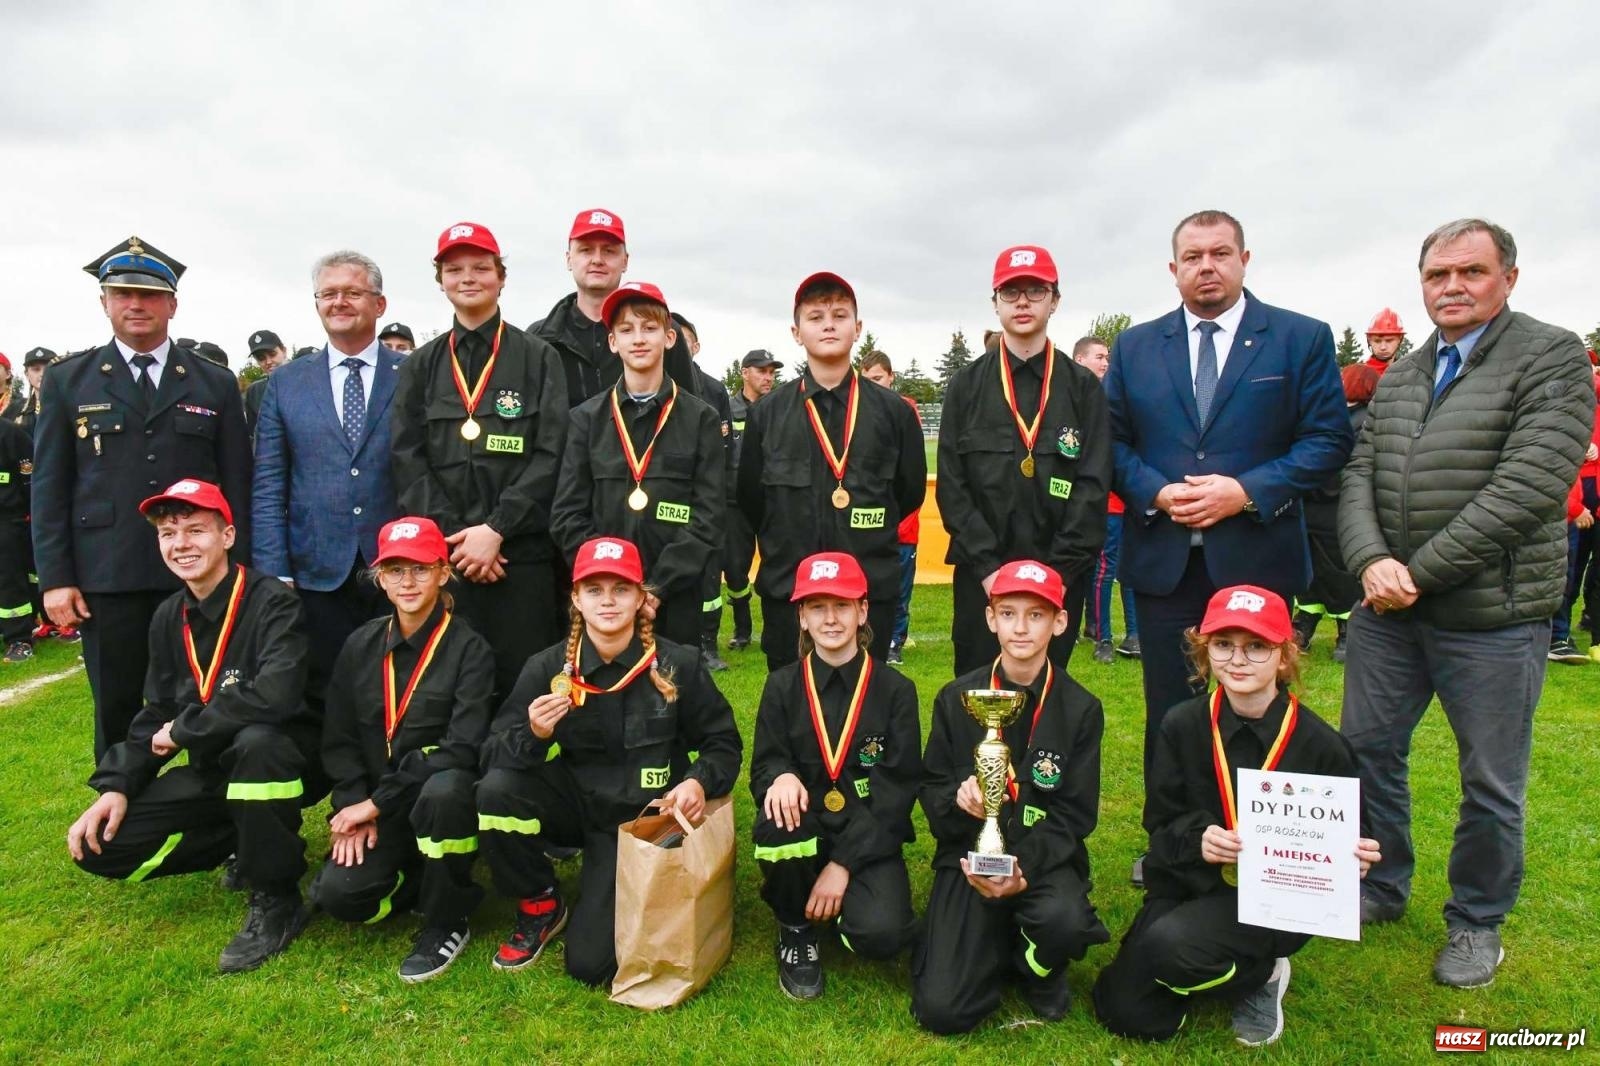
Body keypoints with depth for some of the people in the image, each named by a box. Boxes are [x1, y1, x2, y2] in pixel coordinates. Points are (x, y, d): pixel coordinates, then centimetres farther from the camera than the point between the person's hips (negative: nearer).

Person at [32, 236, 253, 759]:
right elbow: (49, 486, 5)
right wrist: (55, 578, -2)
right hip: (107, 578, 0)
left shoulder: (216, 383, 8)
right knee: (116, 711, 8)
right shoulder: (66, 381, 8)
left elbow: (237, 484, 6)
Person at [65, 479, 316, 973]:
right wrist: (116, 785, -5)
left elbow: (276, 695, -35)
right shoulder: (169, 617, 4)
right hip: (211, 768, 7)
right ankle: (252, 846, 12)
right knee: (100, 844, -3)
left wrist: (183, 730, -20)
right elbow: (155, 714, 10)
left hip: (281, 760, -7)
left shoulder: (272, 602, -20)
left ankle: (276, 901, -19)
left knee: (257, 741, -40)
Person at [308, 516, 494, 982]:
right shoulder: (361, 645, 4)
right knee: (337, 892, -20)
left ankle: (446, 924, -12)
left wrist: (378, 802, -18)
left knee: (442, 791, -37)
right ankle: (424, 879, 14)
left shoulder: (469, 649, -11)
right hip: (376, 809, 4)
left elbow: (462, 748, -18)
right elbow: (339, 739, 6)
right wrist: (353, 809, -8)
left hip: (445, 797, -4)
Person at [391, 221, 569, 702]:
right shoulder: (419, 367, 14)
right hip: (441, 553, 2)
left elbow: (550, 454, -3)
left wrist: (496, 529, -12)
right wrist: (453, 534, -8)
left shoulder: (538, 358, 6)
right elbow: (406, 459, 5)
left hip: (521, 554, -2)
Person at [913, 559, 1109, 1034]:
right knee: (941, 1010, -15)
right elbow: (931, 787, 5)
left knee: (1065, 921, -36)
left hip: (1045, 858, 0)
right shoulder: (956, 698, 0)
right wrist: (957, 798, -20)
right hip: (970, 856, 1)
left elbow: (1073, 816, -5)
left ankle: (1038, 968, 4)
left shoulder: (1081, 709, -4)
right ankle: (995, 943, 19)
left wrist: (1022, 870, -22)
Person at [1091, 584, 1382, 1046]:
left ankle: (1261, 975, 2)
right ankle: (1217, 967, 22)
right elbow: (1161, 819, -1)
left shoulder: (1320, 743, -9)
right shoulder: (1182, 726, -4)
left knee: (1168, 944, -32)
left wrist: (1353, 861, -22)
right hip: (1190, 885, 3)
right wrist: (1197, 837, -23)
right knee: (1125, 1013, -6)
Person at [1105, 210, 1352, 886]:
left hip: (1256, 558, -2)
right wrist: (1155, 493, -10)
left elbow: (1329, 440, -3)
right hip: (1162, 559, 2)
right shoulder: (1135, 346, 8)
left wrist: (1247, 492, -15)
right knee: (1168, 715, 11)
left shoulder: (1302, 339, 1)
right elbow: (1113, 441, 7)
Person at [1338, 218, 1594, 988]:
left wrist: (1419, 571, -16)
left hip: (1493, 615, -5)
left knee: (1492, 785, 9)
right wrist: (1371, 562, -13)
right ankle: (1381, 887, 35)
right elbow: (1359, 476, 6)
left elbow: (1529, 486, -16)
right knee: (1366, 751, 14)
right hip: (1387, 609, 5)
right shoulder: (1398, 379, 12)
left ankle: (1477, 924, 30)